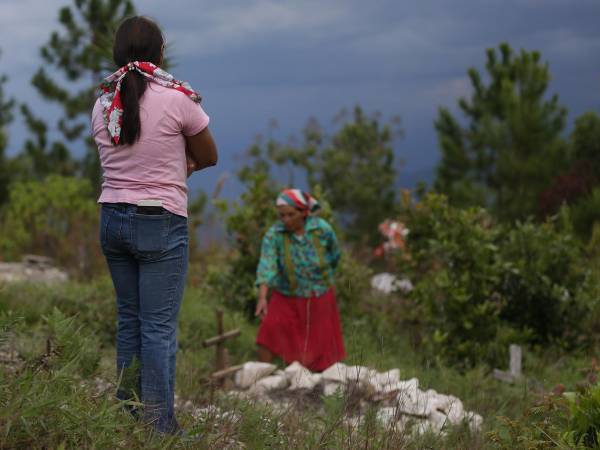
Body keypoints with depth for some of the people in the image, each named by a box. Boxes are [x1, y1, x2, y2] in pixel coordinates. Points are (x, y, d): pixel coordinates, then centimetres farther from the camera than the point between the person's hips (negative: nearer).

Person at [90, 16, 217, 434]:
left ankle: (129, 413, 20)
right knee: (160, 327, -3)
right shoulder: (178, 98, -11)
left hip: (113, 219, 6)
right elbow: (209, 157, 1)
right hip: (160, 223, -6)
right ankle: (159, 424, -2)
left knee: (129, 319, 15)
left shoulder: (103, 105, 5)